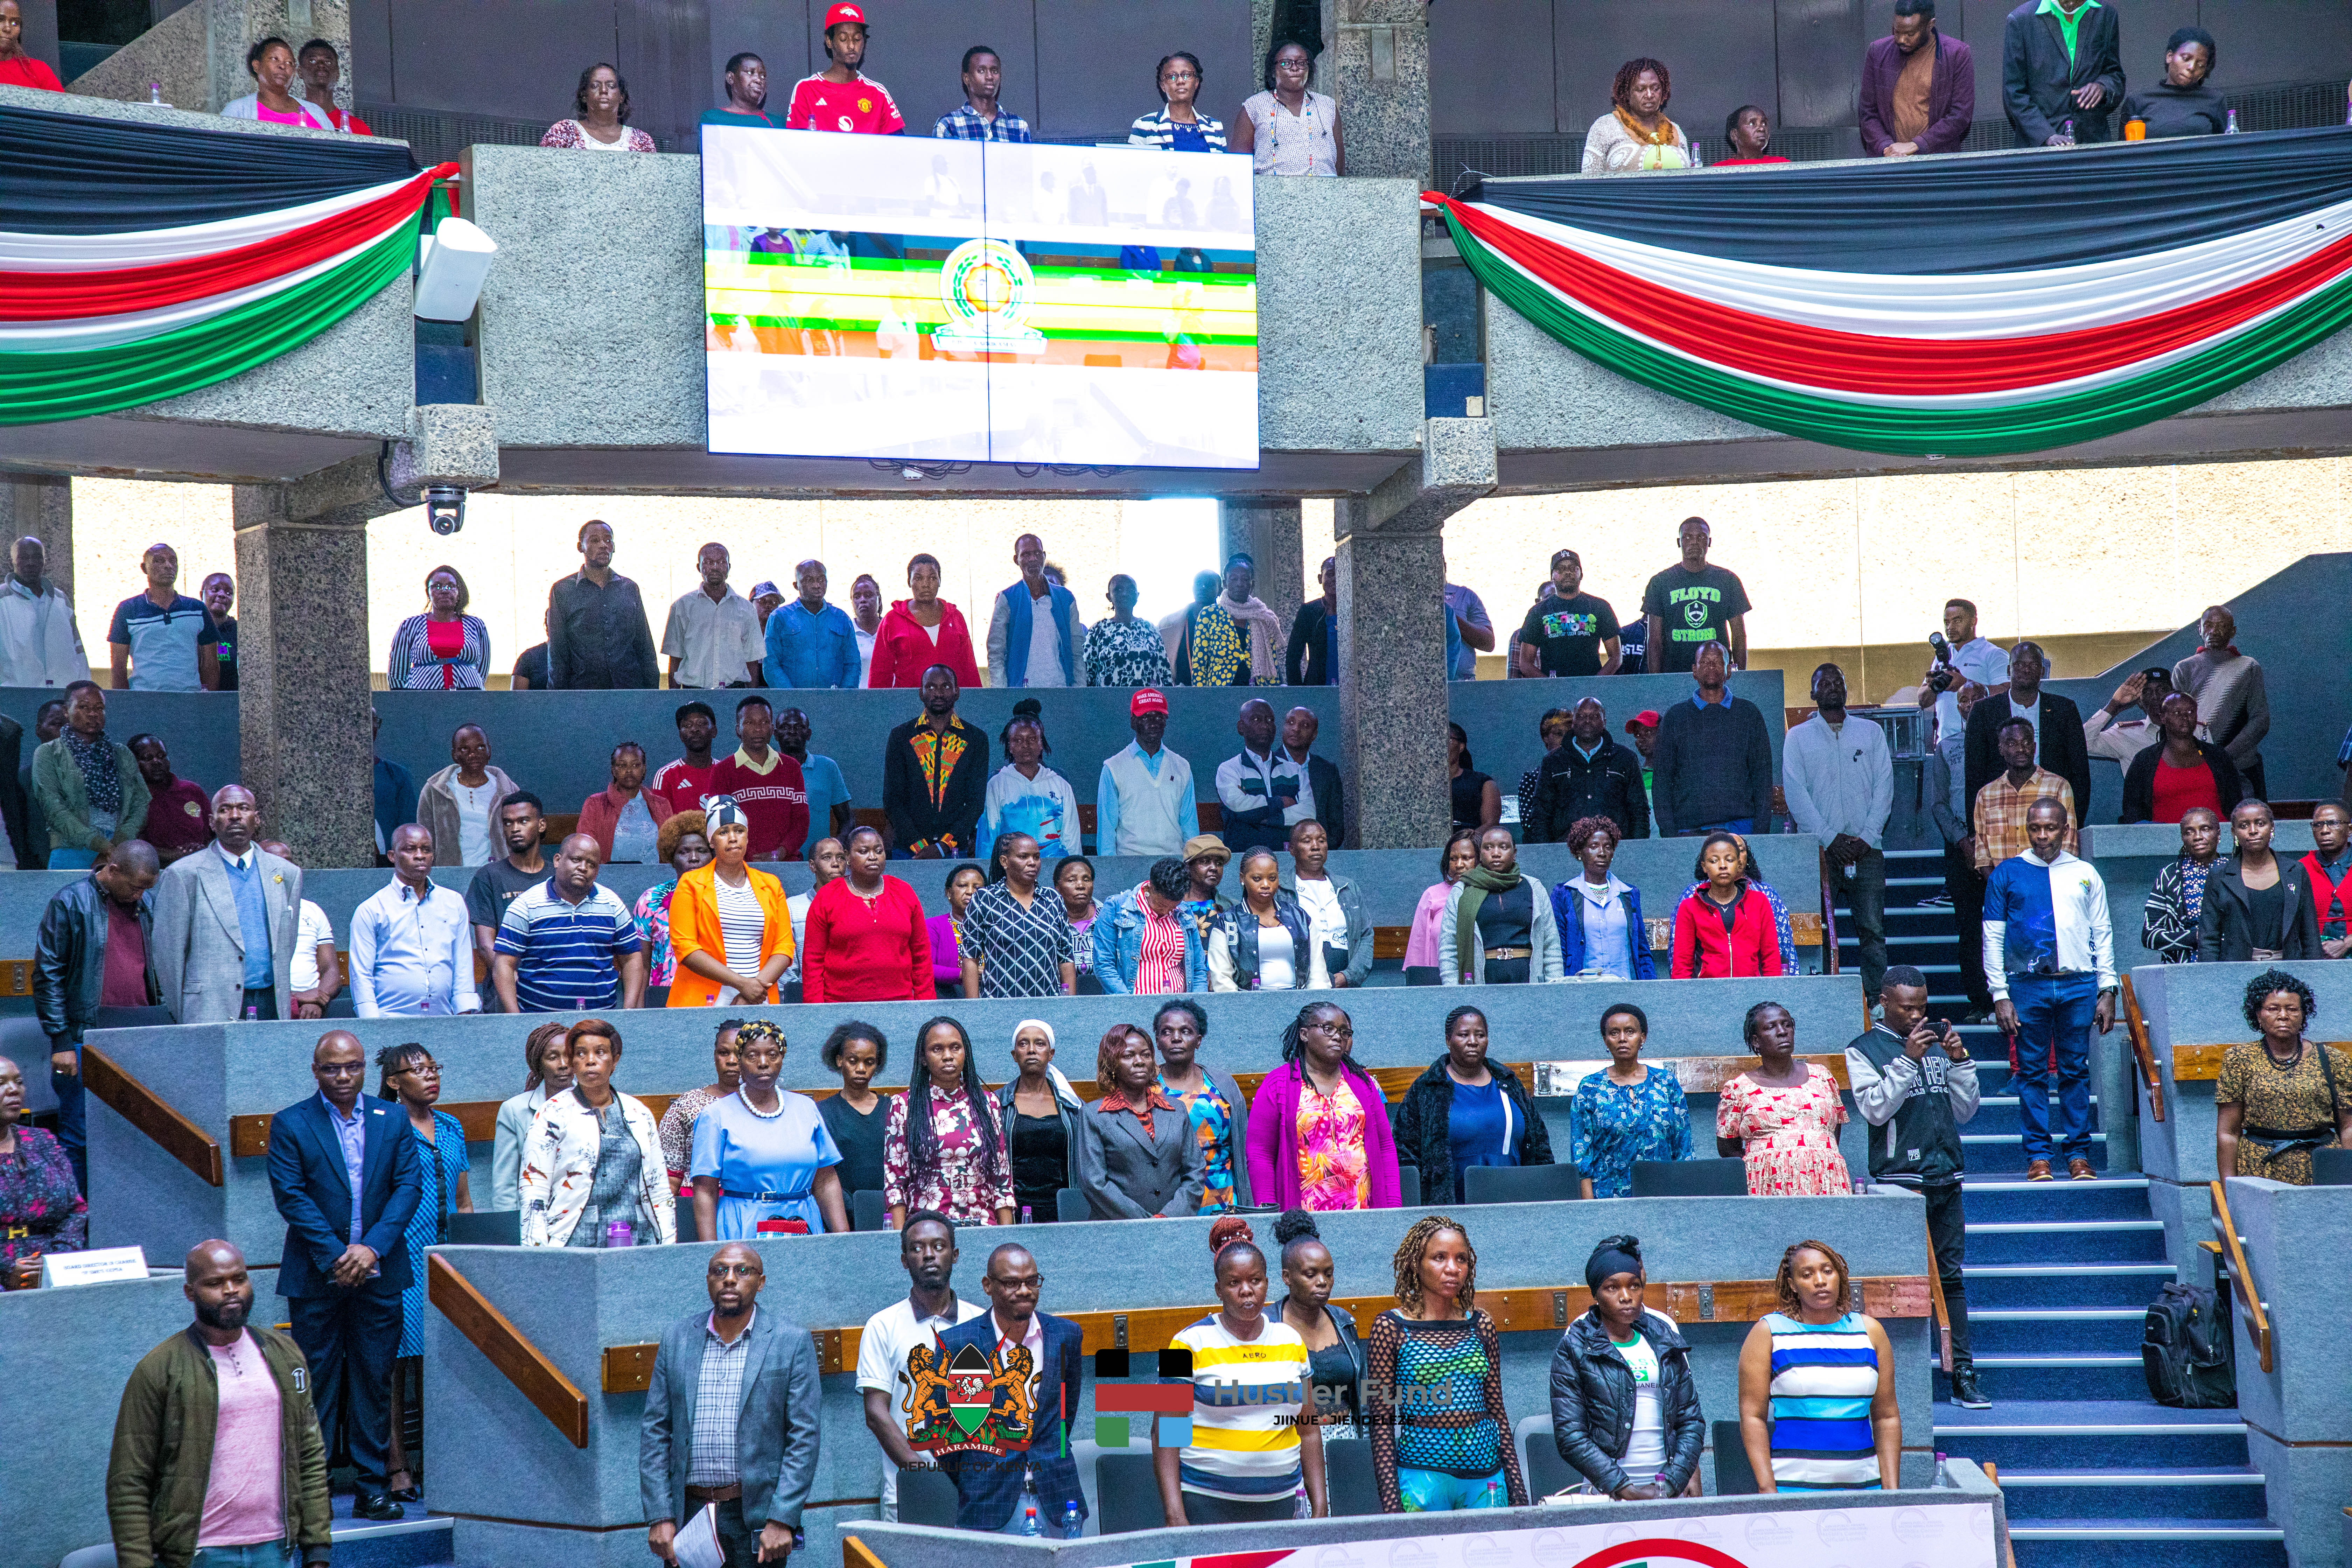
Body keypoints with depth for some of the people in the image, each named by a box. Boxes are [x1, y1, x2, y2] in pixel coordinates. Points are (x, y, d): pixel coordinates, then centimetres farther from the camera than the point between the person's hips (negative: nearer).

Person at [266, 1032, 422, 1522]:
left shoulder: (392, 1121, 8)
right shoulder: (290, 1124, 0)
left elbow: (409, 1186, 1)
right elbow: (290, 1196, -7)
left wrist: (372, 1247, -11)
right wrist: (335, 1257, -13)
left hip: (379, 1274, 2)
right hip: (316, 1275, -2)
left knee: (374, 1381, 5)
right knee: (316, 1383, 1)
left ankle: (370, 1487, 11)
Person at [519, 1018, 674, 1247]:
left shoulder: (639, 1113, 14)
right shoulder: (554, 1114, 3)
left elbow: (660, 1189, 18)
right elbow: (534, 1190, -2)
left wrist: (669, 1252, 11)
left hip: (639, 1238, 3)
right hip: (576, 1242, -3)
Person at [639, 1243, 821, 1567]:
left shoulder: (791, 1341, 0)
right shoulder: (676, 1338, 8)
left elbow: (804, 1437, -4)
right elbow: (655, 1431, 7)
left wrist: (782, 1520, -11)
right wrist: (659, 1517, -2)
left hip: (756, 1516, -2)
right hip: (688, 1513, 2)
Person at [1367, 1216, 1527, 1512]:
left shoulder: (1480, 1324, 9)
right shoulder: (1390, 1327, -3)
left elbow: (1497, 1409, 12)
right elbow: (1382, 1420, -4)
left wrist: (1517, 1486, 9)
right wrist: (1390, 1496, -10)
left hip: (1486, 1477, 4)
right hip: (1422, 1473, -4)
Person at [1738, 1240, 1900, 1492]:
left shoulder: (1869, 1331, 10)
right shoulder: (1769, 1332, 1)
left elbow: (1887, 1417, 10)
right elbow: (1752, 1416, -5)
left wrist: (1891, 1489, 3)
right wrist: (1767, 1489, -13)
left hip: (1864, 1486, 3)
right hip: (1792, 1488, -3)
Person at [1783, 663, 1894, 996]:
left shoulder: (1871, 732, 14)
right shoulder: (1798, 737, 10)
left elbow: (1884, 786, 7)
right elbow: (1795, 794, 1)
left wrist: (1866, 837, -5)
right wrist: (1831, 839, -8)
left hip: (1866, 847, 1)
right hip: (1818, 849, -1)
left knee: (1872, 928, -4)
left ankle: (1877, 998, -3)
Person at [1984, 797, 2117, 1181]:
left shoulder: (2085, 874, 12)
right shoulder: (2007, 874, 6)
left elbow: (2102, 934, 13)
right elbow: (1992, 937, 5)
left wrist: (2107, 991, 5)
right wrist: (2000, 994, -2)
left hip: (2078, 986, 1)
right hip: (2027, 986, -1)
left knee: (2075, 1071, 4)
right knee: (2033, 1072, 1)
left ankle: (2078, 1154, 10)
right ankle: (2038, 1156, 6)